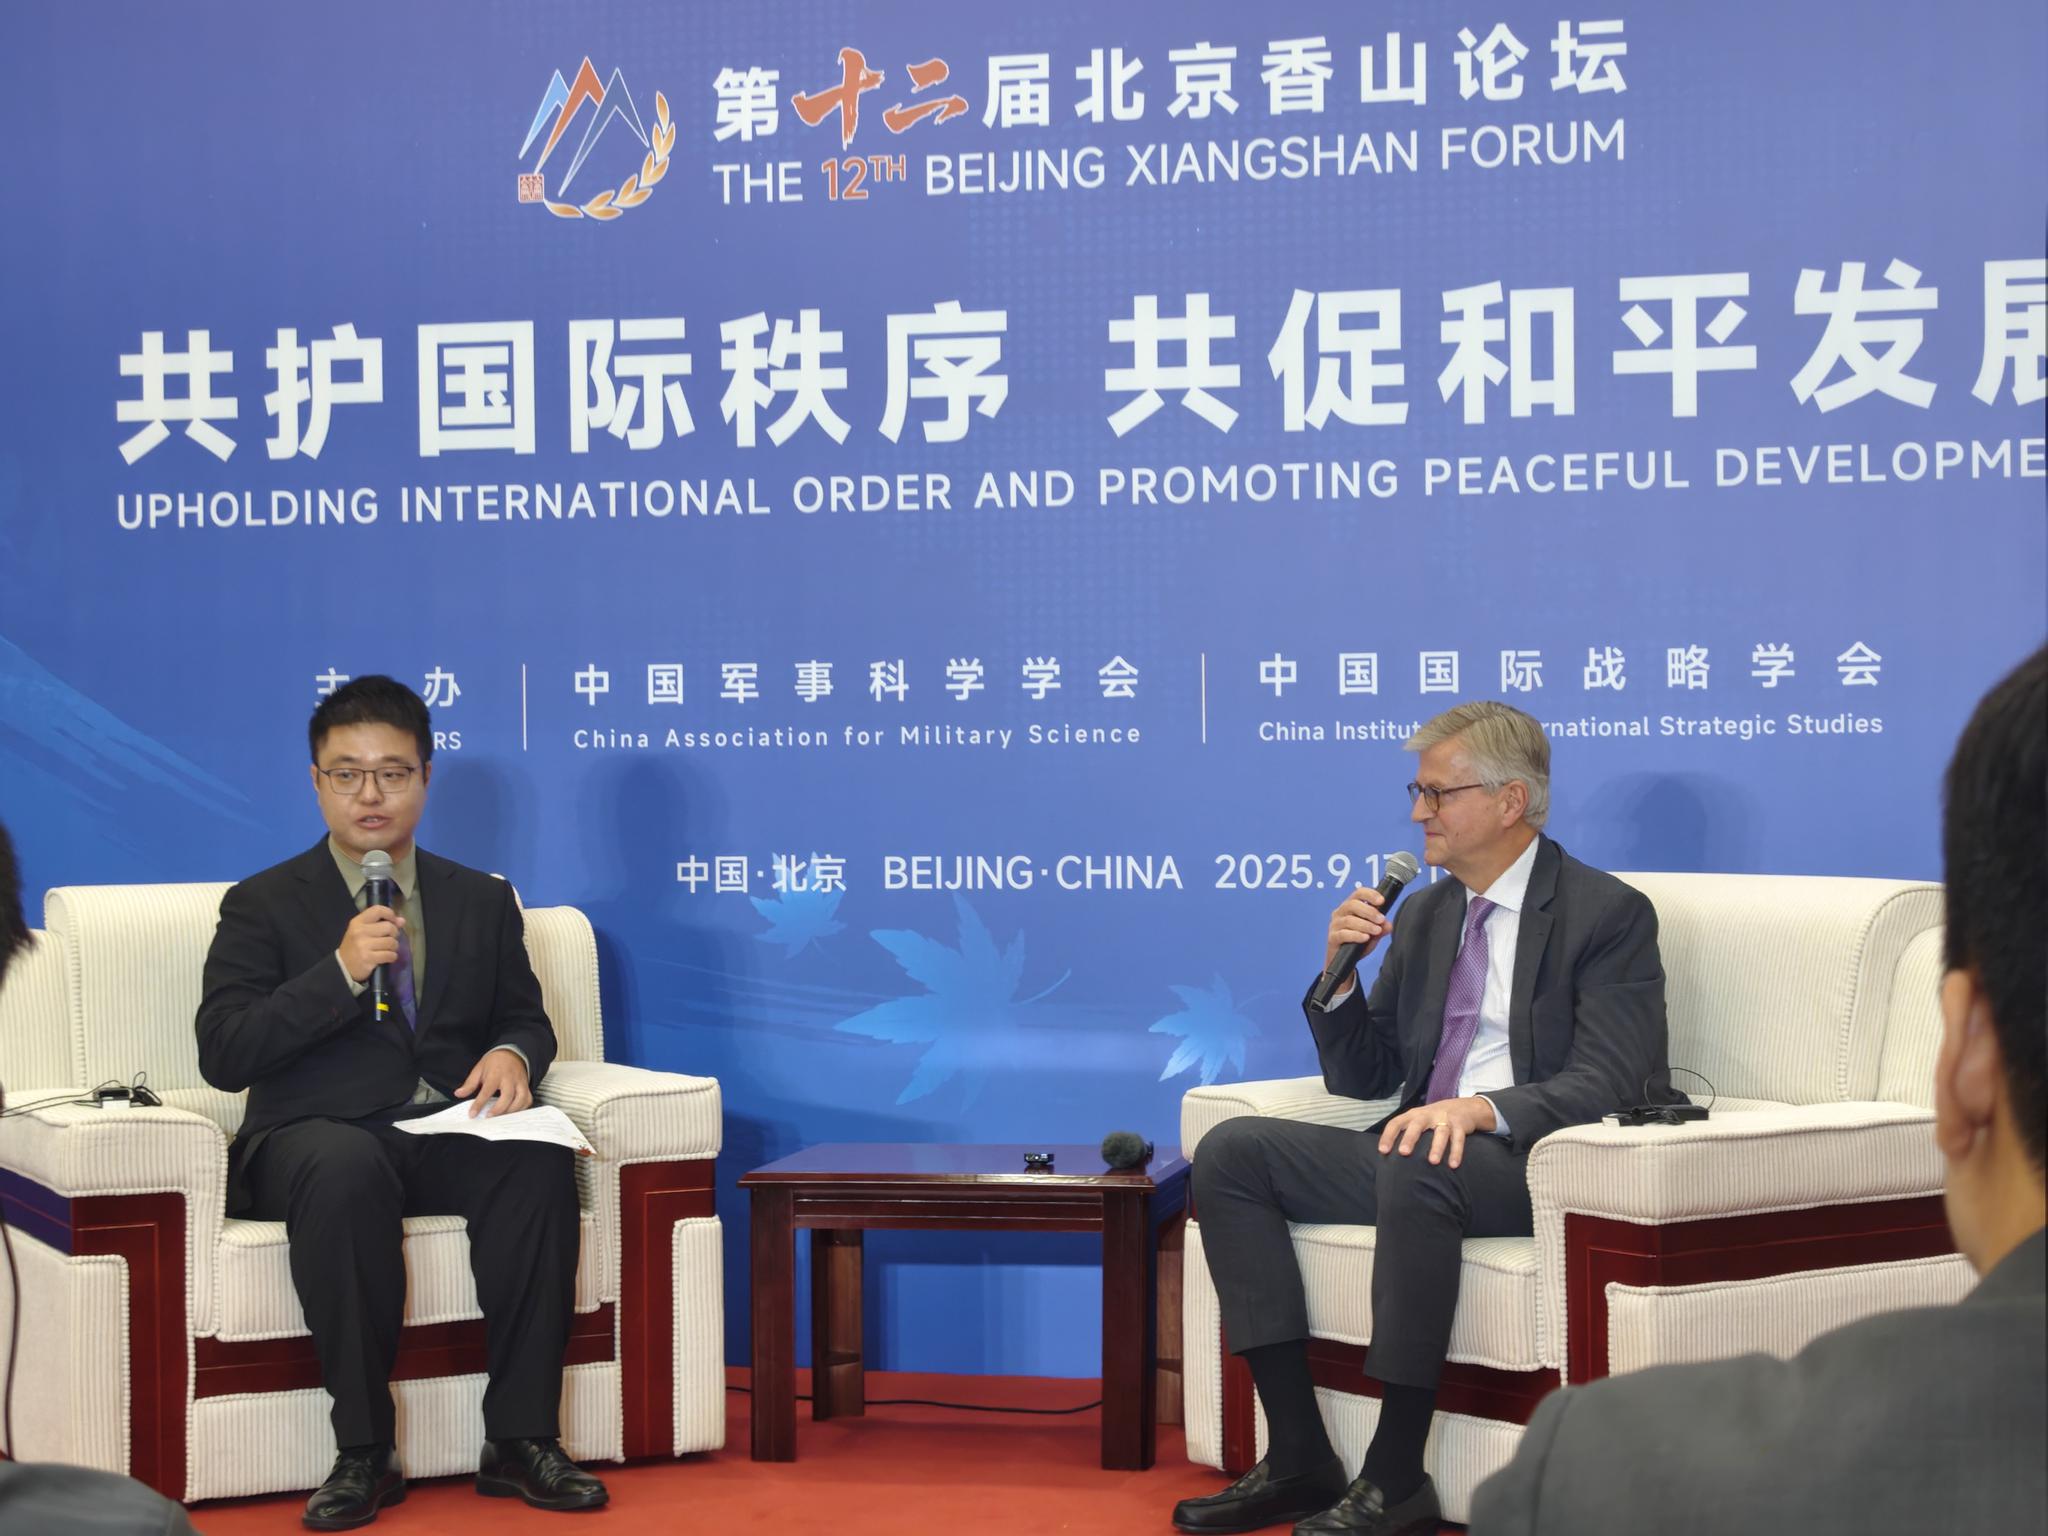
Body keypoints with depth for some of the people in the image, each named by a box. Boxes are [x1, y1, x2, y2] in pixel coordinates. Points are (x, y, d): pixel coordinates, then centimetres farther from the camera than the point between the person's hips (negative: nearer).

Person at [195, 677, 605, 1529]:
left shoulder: (482, 900, 19)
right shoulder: (263, 906, 8)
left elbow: (526, 1018, 21)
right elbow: (223, 1055, -3)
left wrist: (512, 1054, -6)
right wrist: (341, 973, -15)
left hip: (451, 1136, 3)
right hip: (316, 1134, -3)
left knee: (540, 1162, -32)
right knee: (346, 1170, -40)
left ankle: (521, 1437, -26)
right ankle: (363, 1451, -31)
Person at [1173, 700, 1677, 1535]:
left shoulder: (1607, 914, -4)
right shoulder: (1423, 913, 17)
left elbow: (1606, 1084, -15)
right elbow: (1361, 1079, 19)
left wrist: (1482, 1109, -31)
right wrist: (1339, 969, 1)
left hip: (1538, 1164, -7)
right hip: (1421, 1150, 7)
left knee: (1417, 1171, -38)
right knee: (1230, 1150, -11)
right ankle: (1298, 1459, -14)